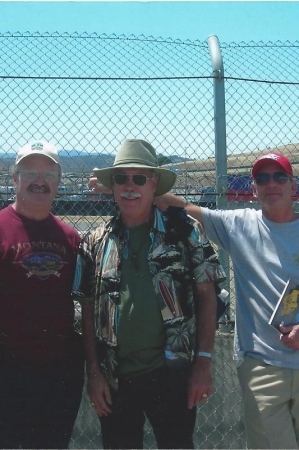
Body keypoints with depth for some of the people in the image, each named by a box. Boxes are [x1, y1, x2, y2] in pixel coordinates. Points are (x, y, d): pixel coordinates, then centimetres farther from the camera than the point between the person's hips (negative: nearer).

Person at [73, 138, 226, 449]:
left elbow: (206, 295, -1)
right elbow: (88, 310, 7)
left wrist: (203, 364, -6)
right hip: (114, 378, 2)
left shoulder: (184, 231, -1)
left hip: (172, 374, -2)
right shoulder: (95, 243, 4)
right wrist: (93, 372, 1)